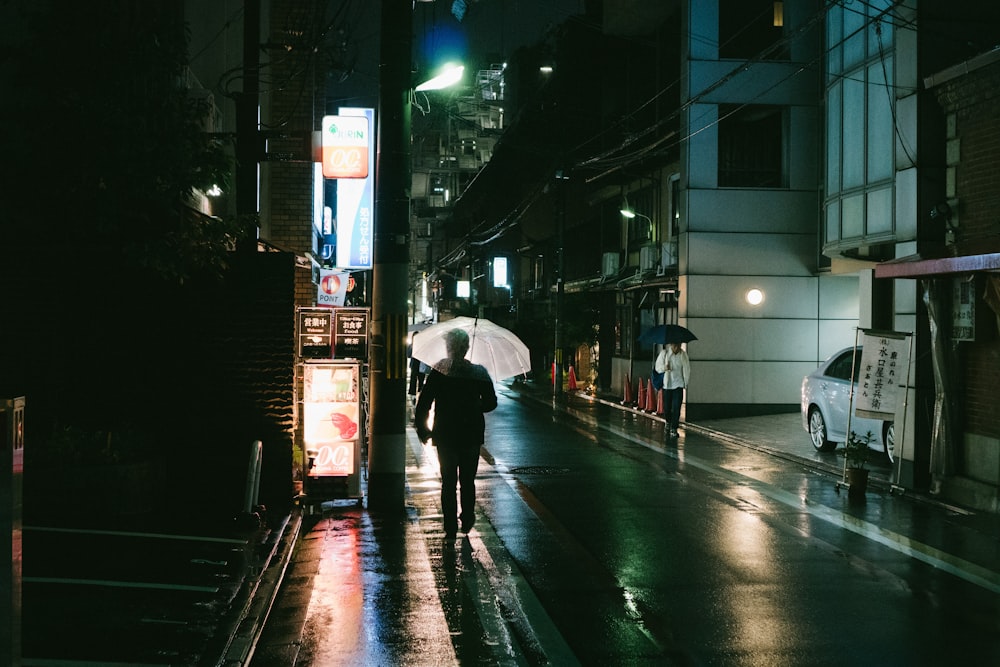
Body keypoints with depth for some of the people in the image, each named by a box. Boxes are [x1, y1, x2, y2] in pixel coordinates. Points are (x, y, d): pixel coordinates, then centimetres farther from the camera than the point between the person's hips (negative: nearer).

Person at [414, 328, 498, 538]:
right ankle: (467, 520, 22)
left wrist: (422, 429, 2)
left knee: (448, 482, 6)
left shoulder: (437, 372, -8)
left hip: (445, 435, -1)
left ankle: (450, 527, 5)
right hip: (471, 435, 1)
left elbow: (424, 403, -8)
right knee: (468, 480, 16)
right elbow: (491, 402, 2)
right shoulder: (479, 372, -7)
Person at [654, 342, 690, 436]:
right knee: (666, 406, 9)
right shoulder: (664, 353, -4)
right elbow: (657, 366, 0)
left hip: (678, 384, -1)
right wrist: (664, 368, -22)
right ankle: (668, 421, 38)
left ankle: (674, 428, -5)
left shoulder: (683, 354, -2)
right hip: (666, 384, 1)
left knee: (676, 407, -9)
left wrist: (686, 382, 0)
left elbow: (686, 368, 4)